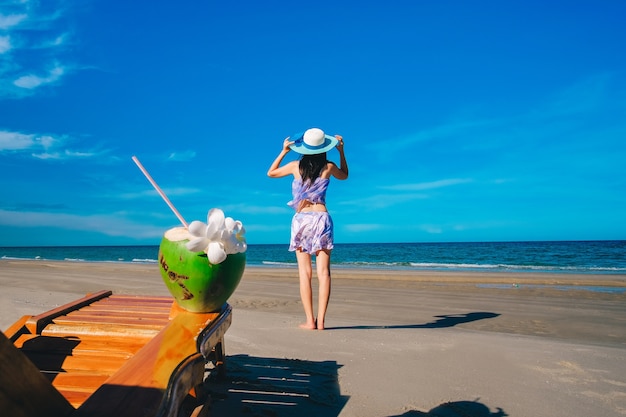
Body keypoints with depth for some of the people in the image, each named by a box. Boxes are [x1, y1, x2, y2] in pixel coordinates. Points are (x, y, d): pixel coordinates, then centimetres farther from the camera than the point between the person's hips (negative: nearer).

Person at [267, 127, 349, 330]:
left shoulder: (296, 166, 1)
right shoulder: (329, 167, 3)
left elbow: (271, 173, 19)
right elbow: (344, 175, 26)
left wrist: (283, 151, 19)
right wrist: (341, 151, 25)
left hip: (301, 220, 0)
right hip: (322, 219, 0)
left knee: (305, 273, 2)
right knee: (323, 273, -1)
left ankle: (310, 321, 0)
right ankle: (320, 320, -4)